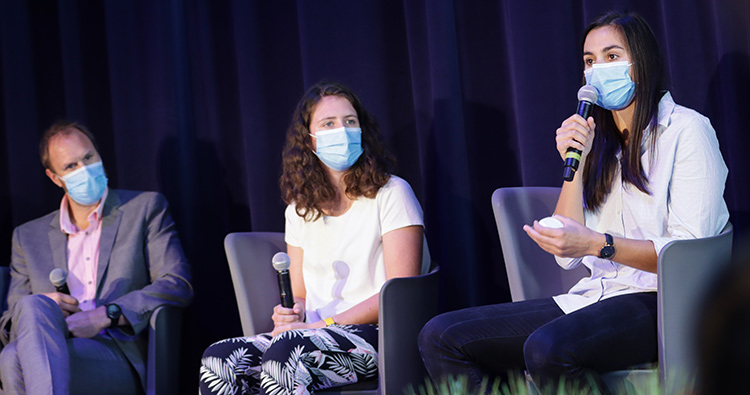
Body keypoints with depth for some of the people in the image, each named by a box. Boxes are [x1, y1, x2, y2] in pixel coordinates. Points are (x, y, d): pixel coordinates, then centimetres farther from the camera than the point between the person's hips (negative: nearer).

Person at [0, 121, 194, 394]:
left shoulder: (145, 208, 15)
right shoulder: (28, 236, 23)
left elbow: (178, 286, 2)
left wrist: (105, 315, -11)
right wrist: (40, 310, -5)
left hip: (121, 361, -3)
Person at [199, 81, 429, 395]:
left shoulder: (391, 194, 0)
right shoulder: (299, 209, 18)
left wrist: (322, 325, -14)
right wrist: (290, 314, -6)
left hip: (379, 336, -5)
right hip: (314, 335, 5)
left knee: (285, 353, -36)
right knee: (217, 360, -23)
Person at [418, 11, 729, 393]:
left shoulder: (686, 129, 0)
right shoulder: (600, 145, 19)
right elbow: (567, 256, 9)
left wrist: (598, 244, -22)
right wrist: (574, 163, 0)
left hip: (661, 304, -7)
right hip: (595, 297, 7)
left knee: (546, 349, -38)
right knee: (440, 336, -8)